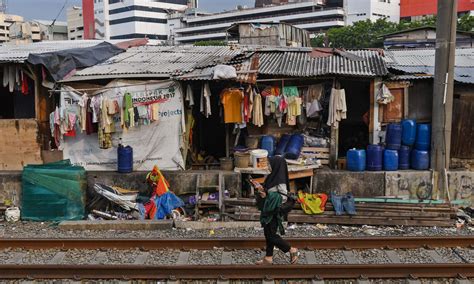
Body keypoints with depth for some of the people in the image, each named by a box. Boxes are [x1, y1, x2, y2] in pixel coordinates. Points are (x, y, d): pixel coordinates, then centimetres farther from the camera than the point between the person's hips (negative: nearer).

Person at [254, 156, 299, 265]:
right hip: (268, 210, 9)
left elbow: (283, 197, -22)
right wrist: (261, 188, 2)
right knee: (268, 234, 14)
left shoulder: (280, 181, -21)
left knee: (271, 235, -1)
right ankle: (268, 258, 23)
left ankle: (292, 251, 12)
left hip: (274, 212, -9)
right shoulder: (272, 176, 6)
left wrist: (267, 194, -27)